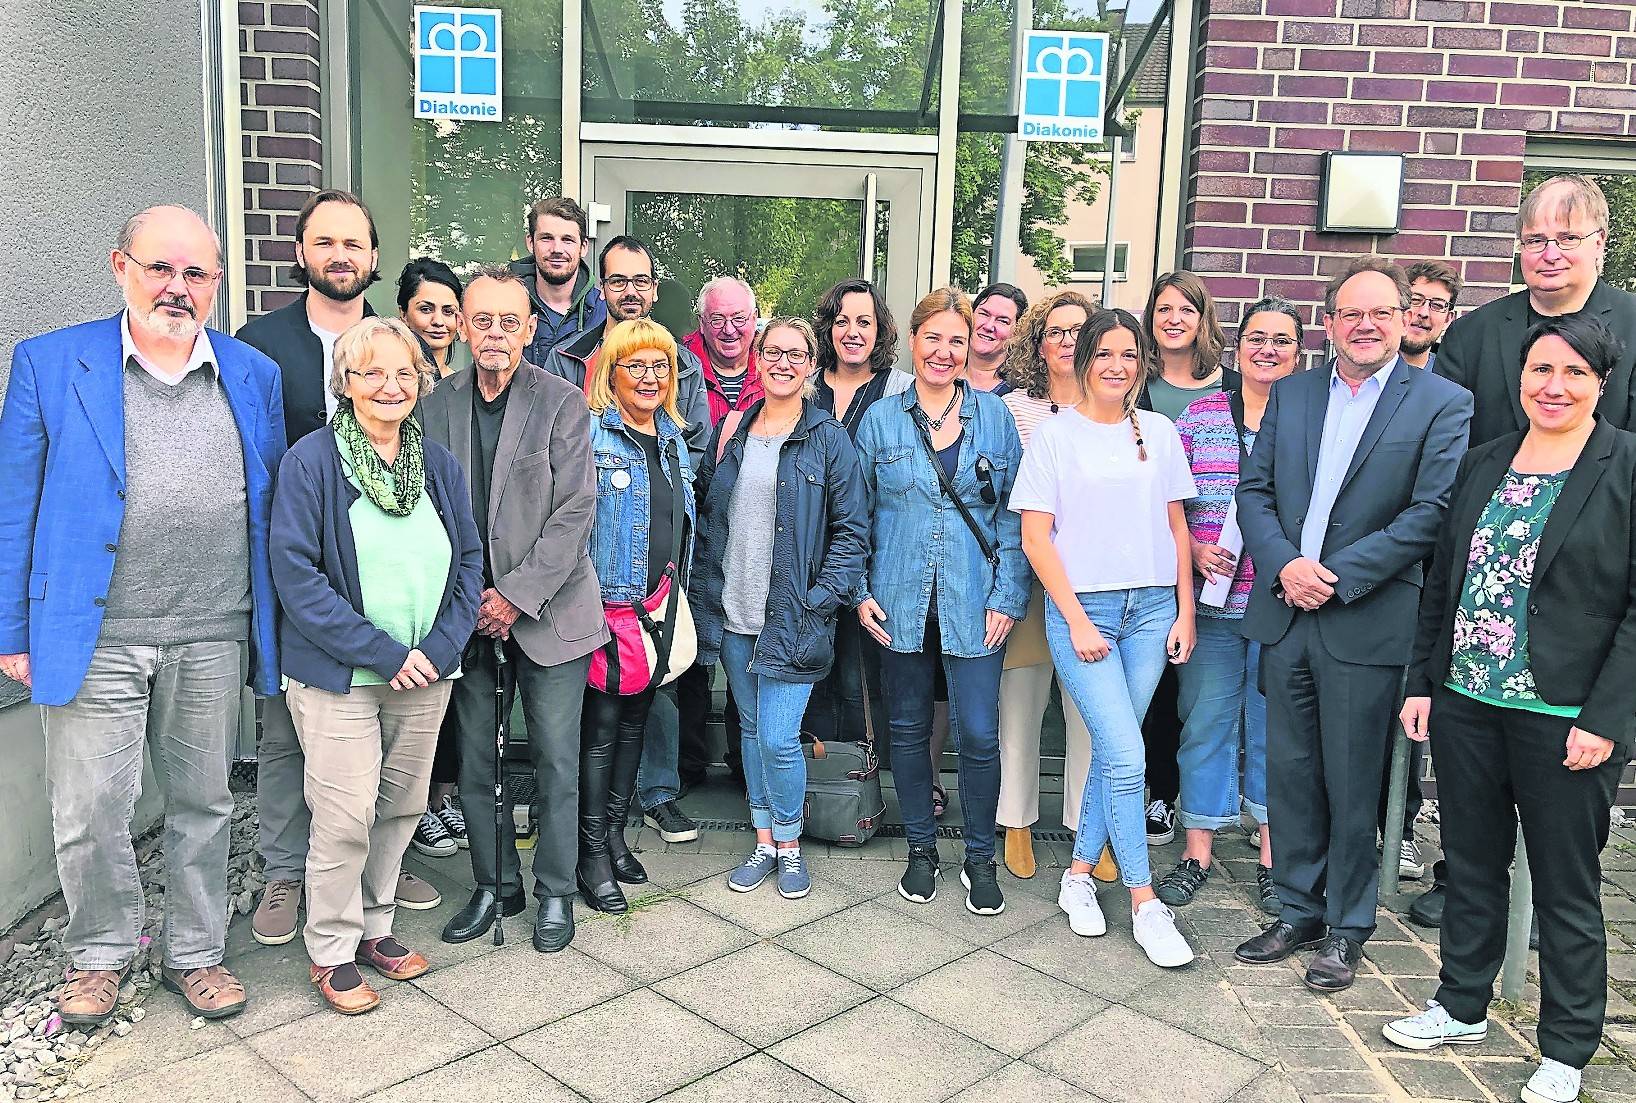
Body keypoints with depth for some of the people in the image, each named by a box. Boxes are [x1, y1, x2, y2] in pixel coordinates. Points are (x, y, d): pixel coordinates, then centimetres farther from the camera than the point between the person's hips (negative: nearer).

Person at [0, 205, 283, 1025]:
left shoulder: (254, 374, 7)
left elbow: (271, 507, 10)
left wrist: (270, 625, 6)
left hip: (213, 639, 2)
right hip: (94, 638, -2)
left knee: (203, 804, 13)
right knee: (89, 812, 5)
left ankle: (196, 953, 30)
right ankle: (99, 954, 30)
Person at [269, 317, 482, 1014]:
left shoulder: (439, 465, 8)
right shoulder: (310, 461, -8)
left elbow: (469, 560, 8)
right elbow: (296, 573, -13)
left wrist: (437, 649, -7)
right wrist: (380, 653, -17)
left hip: (425, 672, 5)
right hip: (338, 674, -5)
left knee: (403, 807, 13)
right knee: (346, 819, -3)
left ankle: (373, 927, 32)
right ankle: (331, 951, 18)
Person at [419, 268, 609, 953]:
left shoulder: (563, 402, -5)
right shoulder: (435, 407, 4)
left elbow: (575, 511, -9)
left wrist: (516, 595, -13)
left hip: (546, 608, -2)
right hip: (466, 611, 3)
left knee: (555, 760, 3)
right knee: (474, 761, 9)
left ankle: (555, 892, 20)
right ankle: (494, 885, 27)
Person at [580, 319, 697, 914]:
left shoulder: (673, 437, 12)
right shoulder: (589, 435, -9)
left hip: (659, 609, 7)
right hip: (606, 604, -6)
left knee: (634, 722, 14)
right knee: (601, 728, -1)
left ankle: (615, 835, 28)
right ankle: (592, 854, 10)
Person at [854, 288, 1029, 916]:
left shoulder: (995, 417, 4)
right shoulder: (880, 421, 5)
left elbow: (1014, 515, 3)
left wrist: (1007, 597, -4)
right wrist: (860, 592, 0)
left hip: (975, 605, -1)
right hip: (901, 604, 1)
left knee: (980, 734, -1)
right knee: (908, 730, 10)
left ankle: (980, 858, 20)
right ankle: (921, 850, 28)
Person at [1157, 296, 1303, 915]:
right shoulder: (1199, 417, 6)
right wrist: (1194, 549, -7)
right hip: (1212, 601, 1)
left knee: (1275, 724, 8)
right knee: (1205, 720, 7)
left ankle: (1272, 854, 23)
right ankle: (1198, 850, 20)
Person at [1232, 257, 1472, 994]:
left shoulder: (1443, 403, -3)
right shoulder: (1290, 393, 10)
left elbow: (1433, 511, -11)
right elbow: (1254, 490, 7)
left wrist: (1336, 576, -15)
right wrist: (1284, 565, -10)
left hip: (1366, 622, -4)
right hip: (1285, 615, 4)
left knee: (1352, 784, 6)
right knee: (1290, 775, 12)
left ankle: (1346, 927, 23)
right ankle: (1298, 912, 28)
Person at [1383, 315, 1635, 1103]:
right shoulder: (1483, 463, 8)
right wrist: (1422, 682, 8)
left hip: (1564, 719, -4)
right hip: (1466, 705, 5)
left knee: (1566, 888, 9)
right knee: (1471, 864, 17)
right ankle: (1462, 1007, 34)